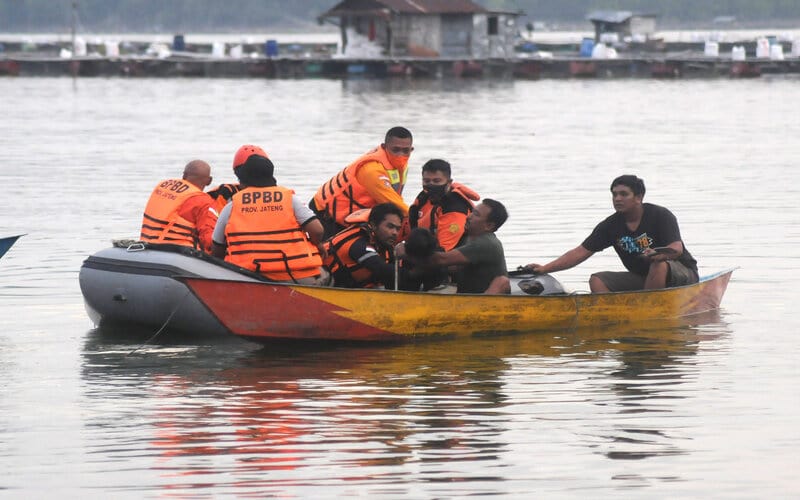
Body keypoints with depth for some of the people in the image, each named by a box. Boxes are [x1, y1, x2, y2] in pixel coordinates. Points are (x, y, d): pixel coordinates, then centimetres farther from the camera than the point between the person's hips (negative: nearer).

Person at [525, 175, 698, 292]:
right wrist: (544, 269, -16)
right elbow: (581, 252, -5)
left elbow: (677, 248, -28)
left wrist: (657, 254, -52)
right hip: (642, 278, 5)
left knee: (659, 265, -38)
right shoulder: (611, 226, -2)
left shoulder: (660, 216, -16)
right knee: (597, 281, -11)